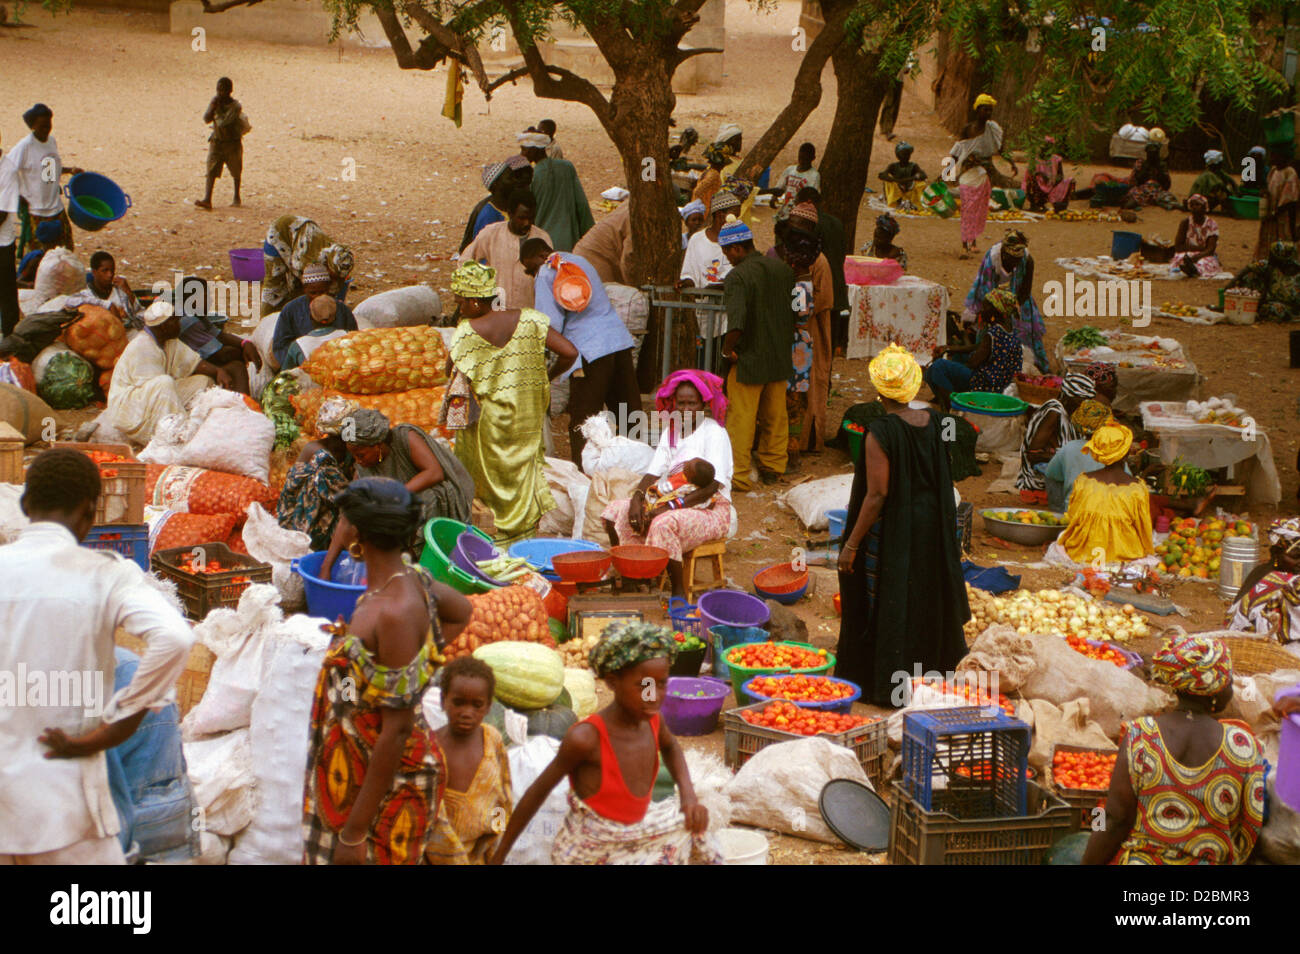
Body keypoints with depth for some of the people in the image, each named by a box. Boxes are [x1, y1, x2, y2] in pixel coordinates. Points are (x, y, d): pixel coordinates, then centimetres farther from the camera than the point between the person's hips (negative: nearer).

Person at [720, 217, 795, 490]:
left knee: (741, 419, 2)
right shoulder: (783, 269, 2)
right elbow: (795, 311, 12)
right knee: (775, 417, 17)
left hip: (749, 360, -7)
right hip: (780, 359, 7)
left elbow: (737, 322, -30)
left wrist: (727, 349, -14)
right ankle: (773, 468, 28)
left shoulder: (737, 277, -20)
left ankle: (738, 475, 4)